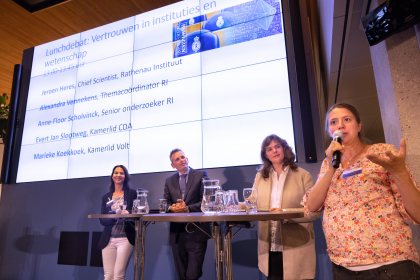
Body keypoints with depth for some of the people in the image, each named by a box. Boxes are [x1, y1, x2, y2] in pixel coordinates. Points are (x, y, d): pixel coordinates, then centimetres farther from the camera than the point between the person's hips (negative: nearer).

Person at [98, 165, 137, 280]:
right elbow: (102, 220, 5)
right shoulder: (106, 197, 12)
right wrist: (115, 217, -14)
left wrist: (128, 215, -20)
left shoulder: (132, 193, 3)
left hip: (125, 238, -3)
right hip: (108, 239, 3)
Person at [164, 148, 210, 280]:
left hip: (196, 232, -4)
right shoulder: (169, 181, 13)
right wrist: (171, 207, -13)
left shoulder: (201, 175, 0)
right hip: (177, 233, 4)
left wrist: (188, 208, -20)